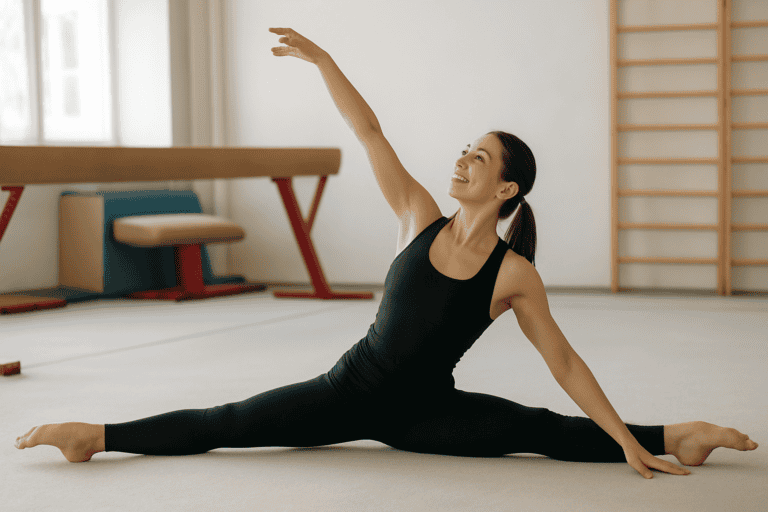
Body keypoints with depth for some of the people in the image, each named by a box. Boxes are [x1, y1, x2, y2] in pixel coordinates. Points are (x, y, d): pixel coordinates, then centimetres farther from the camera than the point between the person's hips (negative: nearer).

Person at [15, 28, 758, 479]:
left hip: (426, 412, -1)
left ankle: (668, 439, -1)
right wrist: (321, 61, -16)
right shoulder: (420, 218, -7)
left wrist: (624, 438, -8)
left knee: (545, 431, -16)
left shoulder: (514, 275, -10)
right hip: (353, 389, 1)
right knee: (225, 424, -6)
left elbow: (564, 362, -5)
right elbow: (369, 133, -10)